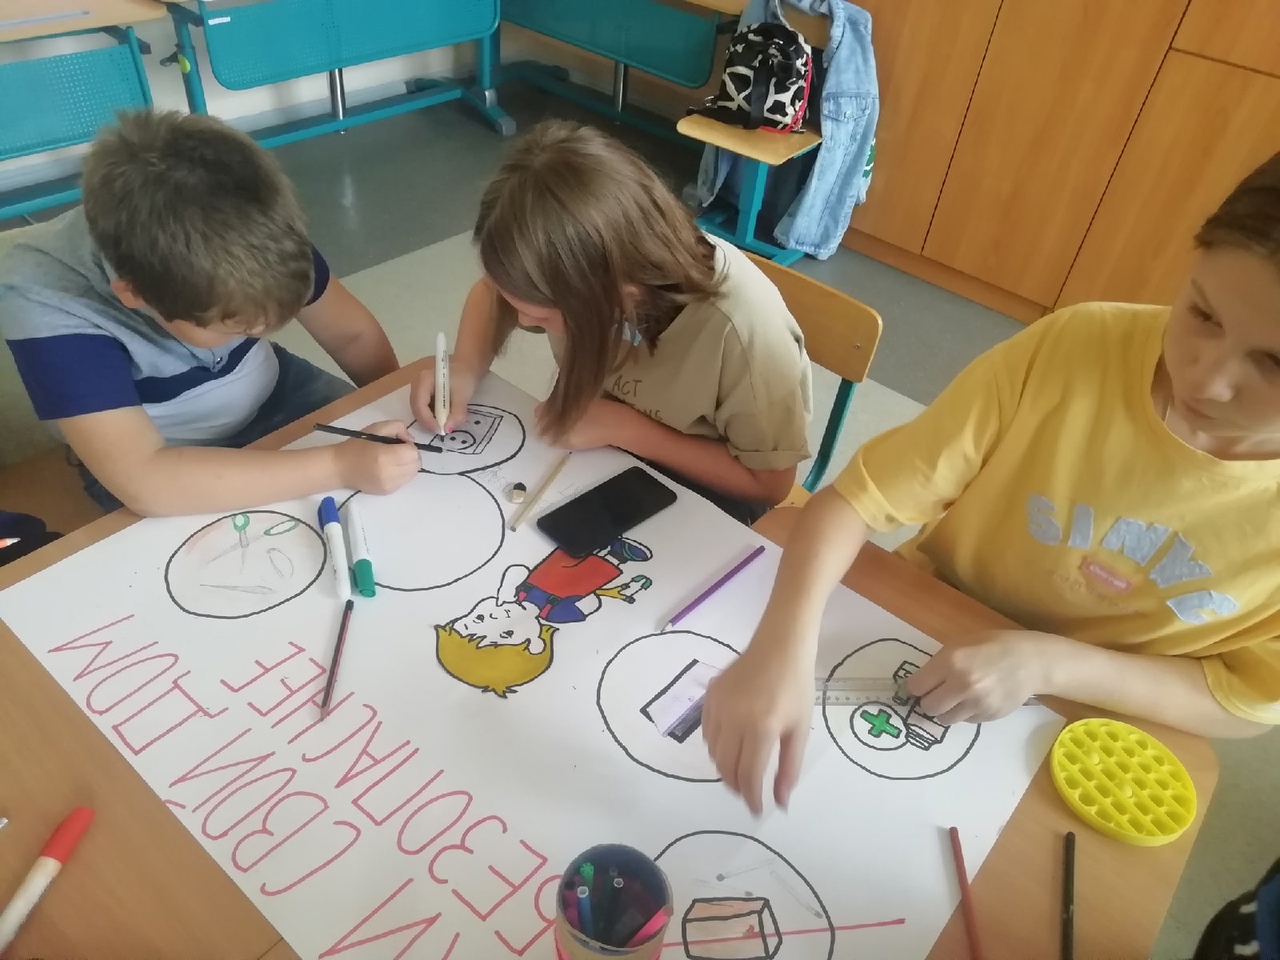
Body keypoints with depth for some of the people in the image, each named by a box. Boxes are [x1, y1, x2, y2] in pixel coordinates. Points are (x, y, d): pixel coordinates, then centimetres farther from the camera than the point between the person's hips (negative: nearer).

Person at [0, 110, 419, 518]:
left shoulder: (239, 229, -23)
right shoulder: (40, 297, -32)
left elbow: (353, 335, -9)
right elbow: (144, 482, -40)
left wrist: (400, 414, -21)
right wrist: (337, 467, -45)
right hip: (169, 474, -3)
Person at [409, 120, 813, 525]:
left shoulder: (743, 328, -36)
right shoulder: (580, 262, -23)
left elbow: (770, 482, -21)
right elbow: (492, 290, 1)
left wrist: (623, 428, -27)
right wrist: (463, 369, -19)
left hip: (697, 491, -4)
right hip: (596, 446, 5)